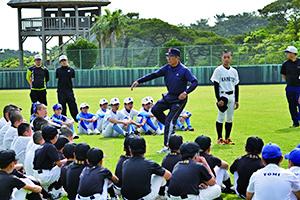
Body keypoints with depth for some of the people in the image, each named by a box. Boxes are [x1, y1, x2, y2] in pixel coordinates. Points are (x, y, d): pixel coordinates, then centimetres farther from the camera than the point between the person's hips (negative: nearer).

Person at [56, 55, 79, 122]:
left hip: (69, 90, 0)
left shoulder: (71, 70, 7)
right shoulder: (58, 70, 6)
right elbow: (58, 78, 11)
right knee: (62, 106, 3)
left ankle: (77, 119, 5)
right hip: (61, 91, 0)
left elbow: (71, 79, 13)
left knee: (73, 105, 0)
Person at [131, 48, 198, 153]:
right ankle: (171, 126, 15)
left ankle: (167, 147, -5)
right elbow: (154, 75, -1)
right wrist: (138, 81, -10)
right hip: (168, 97, 7)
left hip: (179, 99, -7)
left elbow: (195, 82, -21)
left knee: (169, 121, -11)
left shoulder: (184, 70, -17)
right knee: (155, 109, -3)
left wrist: (186, 92, -36)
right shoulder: (167, 68, 1)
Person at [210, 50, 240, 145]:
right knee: (221, 117, -5)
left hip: (231, 97, 5)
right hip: (222, 96, -5)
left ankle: (227, 138, 14)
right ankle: (220, 139, 2)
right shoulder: (218, 70, -4)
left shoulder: (234, 71, 12)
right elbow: (216, 86, -8)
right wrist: (218, 99, -15)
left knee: (230, 118, 6)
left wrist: (236, 100, 11)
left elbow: (236, 86, 16)